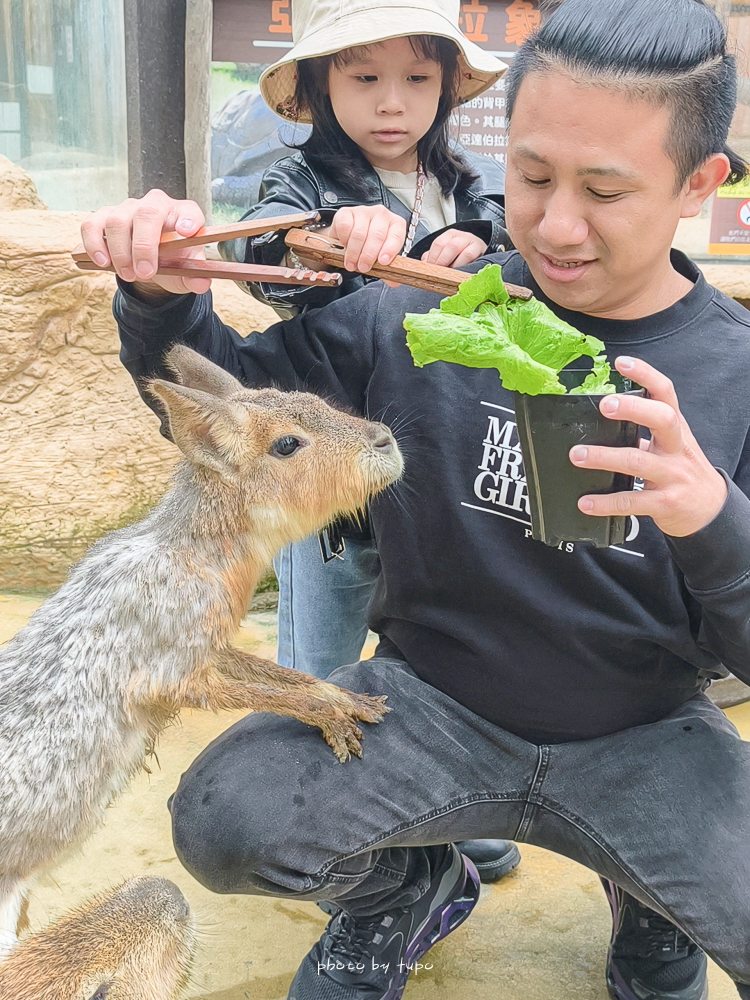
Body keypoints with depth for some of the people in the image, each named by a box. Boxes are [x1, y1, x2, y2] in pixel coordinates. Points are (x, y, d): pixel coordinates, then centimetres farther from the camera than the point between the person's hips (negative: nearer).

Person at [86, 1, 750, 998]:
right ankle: (407, 886, 14)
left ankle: (652, 915, 18)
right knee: (222, 823, -22)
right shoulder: (422, 319, -8)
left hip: (642, 738, 1)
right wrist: (162, 298, -18)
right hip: (433, 700, 0)